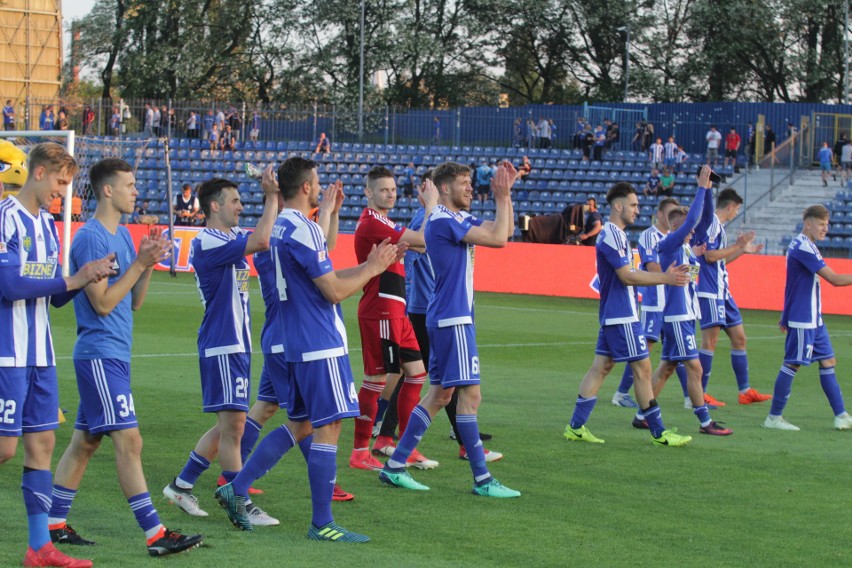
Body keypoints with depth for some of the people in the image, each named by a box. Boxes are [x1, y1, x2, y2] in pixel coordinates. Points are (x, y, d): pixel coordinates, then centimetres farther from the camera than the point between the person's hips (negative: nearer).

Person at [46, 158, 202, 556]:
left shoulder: (122, 235, 14)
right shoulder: (91, 237, -14)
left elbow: (134, 301, 15)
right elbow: (102, 303, -17)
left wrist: (149, 263, 1)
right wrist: (140, 263, -16)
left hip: (114, 355, 10)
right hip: (100, 354, -10)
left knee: (85, 441, 12)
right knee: (129, 441, -11)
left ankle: (54, 524, 19)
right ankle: (155, 534, -11)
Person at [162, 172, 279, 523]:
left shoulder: (233, 237, 14)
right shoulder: (207, 244, -16)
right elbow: (261, 241, -28)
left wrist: (275, 197, 6)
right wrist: (272, 196, -20)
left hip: (238, 345, 10)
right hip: (222, 346, -10)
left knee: (228, 426, 13)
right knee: (232, 425, -7)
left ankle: (181, 485, 22)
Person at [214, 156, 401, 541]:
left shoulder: (281, 226, 13)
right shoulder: (303, 230, -18)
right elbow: (335, 291, -16)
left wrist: (371, 265, 19)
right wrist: (371, 269, -2)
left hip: (296, 345, 10)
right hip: (320, 346, -10)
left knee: (300, 425, 17)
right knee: (328, 428, -4)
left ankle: (237, 489, 15)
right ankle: (322, 524, 0)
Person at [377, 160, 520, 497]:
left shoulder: (460, 219, 16)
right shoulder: (443, 220, -15)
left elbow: (505, 231, 18)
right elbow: (498, 238, -20)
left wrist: (505, 193, 8)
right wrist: (502, 197, -10)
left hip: (454, 317, 10)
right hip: (452, 318, -10)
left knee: (440, 393, 11)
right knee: (470, 394, -9)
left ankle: (395, 466, 14)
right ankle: (482, 480, -6)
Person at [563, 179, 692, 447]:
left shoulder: (614, 234, 16)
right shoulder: (611, 236, -16)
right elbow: (627, 276, -19)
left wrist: (665, 275, 12)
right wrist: (666, 279, -16)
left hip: (613, 315, 10)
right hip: (621, 317, -10)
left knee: (601, 367, 10)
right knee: (642, 369, -5)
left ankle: (576, 426, 10)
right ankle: (658, 432, 0)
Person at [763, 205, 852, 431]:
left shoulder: (805, 246, 15)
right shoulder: (803, 248, -18)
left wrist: (787, 315, 25)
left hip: (813, 319, 10)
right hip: (802, 319, -10)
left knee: (828, 362, 8)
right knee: (792, 364, -5)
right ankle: (774, 417, 1)